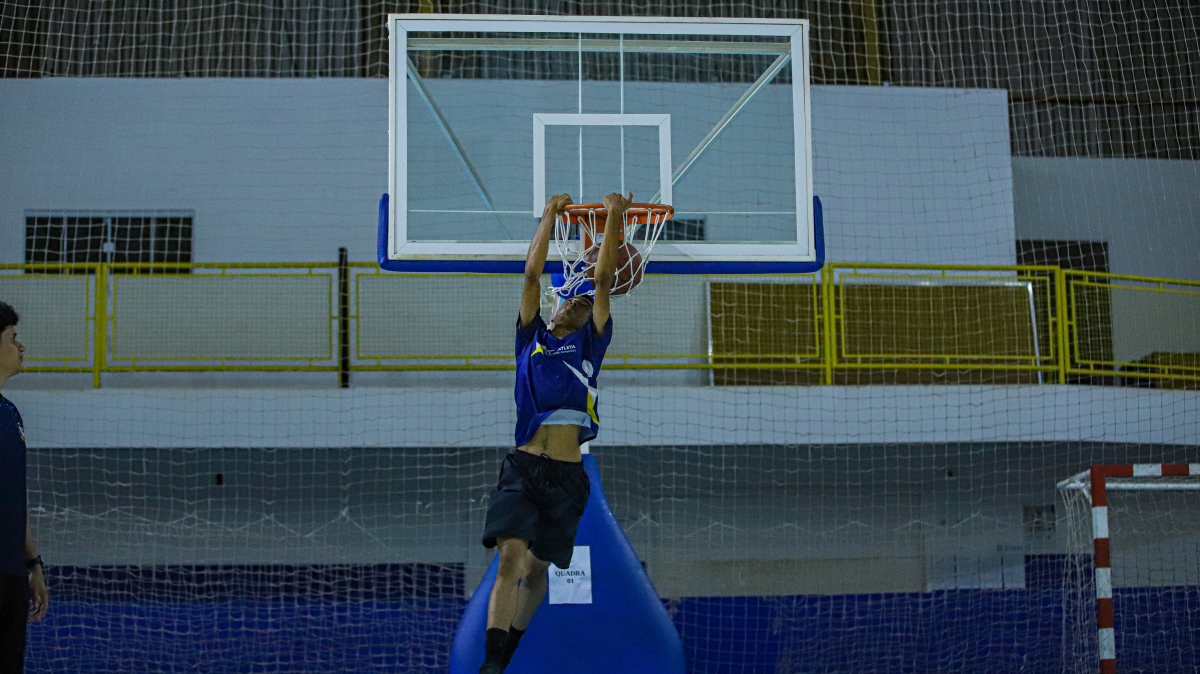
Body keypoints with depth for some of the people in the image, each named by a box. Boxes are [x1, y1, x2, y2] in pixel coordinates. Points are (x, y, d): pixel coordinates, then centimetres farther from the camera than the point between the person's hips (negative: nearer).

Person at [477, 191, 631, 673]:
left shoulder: (589, 346, 16)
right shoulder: (532, 338, 17)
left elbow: (604, 282, 10)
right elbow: (532, 274, 13)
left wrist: (613, 220, 9)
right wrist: (549, 217, 16)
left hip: (566, 475, 1)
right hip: (523, 467, -1)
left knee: (537, 570, 6)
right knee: (510, 559, -17)